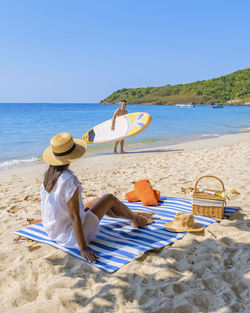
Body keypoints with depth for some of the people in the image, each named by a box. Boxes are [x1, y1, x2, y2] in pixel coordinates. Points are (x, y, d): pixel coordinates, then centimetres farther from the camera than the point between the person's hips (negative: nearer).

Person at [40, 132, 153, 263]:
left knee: (101, 201, 23)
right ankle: (136, 219, 32)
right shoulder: (69, 180, -30)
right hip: (71, 236, -8)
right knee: (110, 199, 3)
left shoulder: (48, 175, -4)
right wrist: (83, 249, -26)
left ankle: (133, 215, 45)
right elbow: (75, 217, -30)